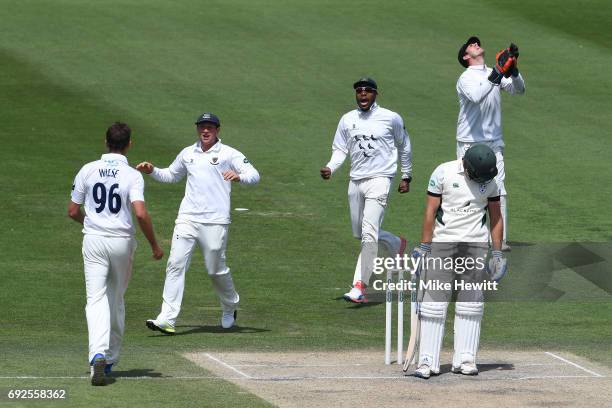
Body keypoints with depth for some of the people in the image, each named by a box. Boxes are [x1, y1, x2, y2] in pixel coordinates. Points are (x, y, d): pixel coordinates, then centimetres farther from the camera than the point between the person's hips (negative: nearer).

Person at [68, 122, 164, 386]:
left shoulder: (88, 170, 1)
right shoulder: (132, 175, -6)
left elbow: (73, 211, 5)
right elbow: (141, 214, -18)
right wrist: (154, 245, -7)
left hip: (93, 240, 0)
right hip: (122, 241, 0)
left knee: (96, 299, -6)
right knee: (116, 300, 16)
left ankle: (98, 355, -28)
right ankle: (111, 359, 24)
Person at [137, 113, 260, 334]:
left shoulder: (229, 154, 1)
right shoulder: (187, 154, 16)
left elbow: (254, 175, -7)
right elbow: (171, 175, 32)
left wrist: (239, 176, -28)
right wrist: (153, 171, 14)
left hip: (215, 222, -4)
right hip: (187, 219, 4)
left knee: (216, 270, 4)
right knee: (175, 264, -10)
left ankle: (229, 308, 33)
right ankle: (167, 319, -15)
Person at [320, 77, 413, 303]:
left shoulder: (391, 118, -2)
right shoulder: (347, 120, 7)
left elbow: (404, 147, 11)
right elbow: (340, 149, 9)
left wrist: (406, 176, 14)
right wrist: (330, 168, -11)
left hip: (379, 180, -5)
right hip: (355, 181, 5)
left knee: (369, 233, -17)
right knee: (360, 232, 14)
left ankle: (360, 286, -16)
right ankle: (396, 245, 43)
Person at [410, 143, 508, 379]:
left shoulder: (490, 181, 4)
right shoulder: (443, 173, -5)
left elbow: (495, 217, 10)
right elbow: (431, 211, -5)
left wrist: (497, 253, 5)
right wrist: (424, 247, -8)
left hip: (476, 245, 3)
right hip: (442, 243, -3)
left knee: (471, 304, 2)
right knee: (434, 302, -5)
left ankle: (465, 359, 8)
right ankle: (427, 361, -4)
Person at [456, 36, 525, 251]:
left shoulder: (495, 74, 13)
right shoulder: (466, 78, -6)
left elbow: (518, 90, 0)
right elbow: (476, 96, -27)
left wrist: (512, 69, -18)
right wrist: (497, 73, -31)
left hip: (494, 143, 5)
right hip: (470, 143, -5)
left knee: (499, 191, -3)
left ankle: (500, 240, -4)